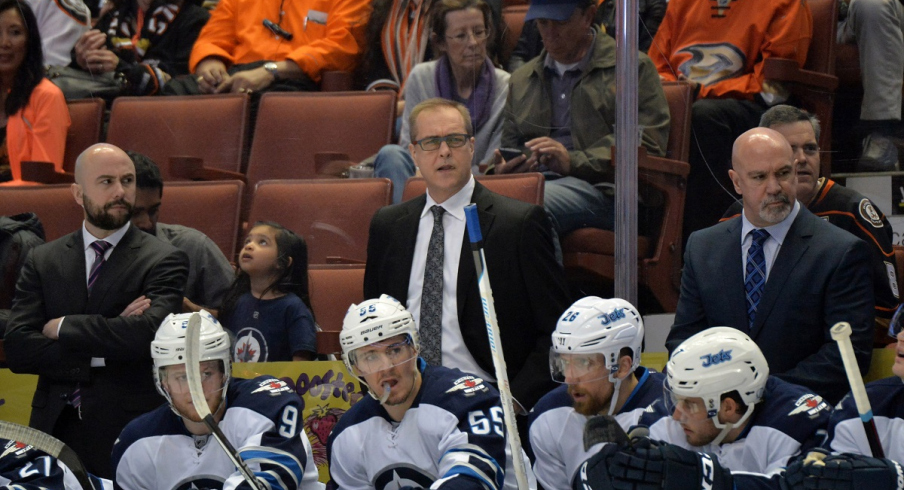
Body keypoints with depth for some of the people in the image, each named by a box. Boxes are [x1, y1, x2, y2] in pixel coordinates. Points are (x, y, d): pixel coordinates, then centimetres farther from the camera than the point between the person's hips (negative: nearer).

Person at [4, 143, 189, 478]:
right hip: (54, 429, 3)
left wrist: (63, 327, -8)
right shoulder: (43, 261, 9)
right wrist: (98, 355, -12)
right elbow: (17, 350, -1)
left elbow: (148, 333, -19)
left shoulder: (164, 261, -1)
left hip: (126, 431, -3)